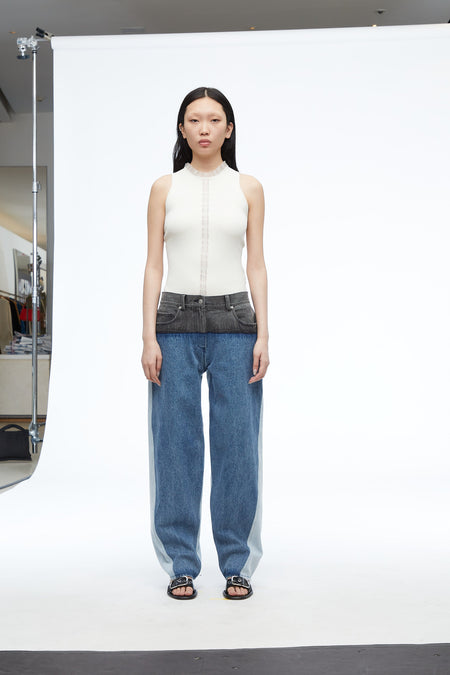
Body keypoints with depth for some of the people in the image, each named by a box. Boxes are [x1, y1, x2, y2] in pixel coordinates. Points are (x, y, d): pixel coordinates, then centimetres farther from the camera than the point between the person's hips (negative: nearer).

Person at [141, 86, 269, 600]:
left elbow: (256, 265, 5)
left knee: (237, 445, 0)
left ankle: (237, 564, 14)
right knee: (176, 446, 1)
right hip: (176, 323, 0)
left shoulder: (248, 189, 9)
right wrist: (149, 336, -5)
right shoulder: (165, 188, 8)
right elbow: (153, 265, 4)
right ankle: (181, 566, 14)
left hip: (233, 322, 0)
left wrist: (263, 335, -4)